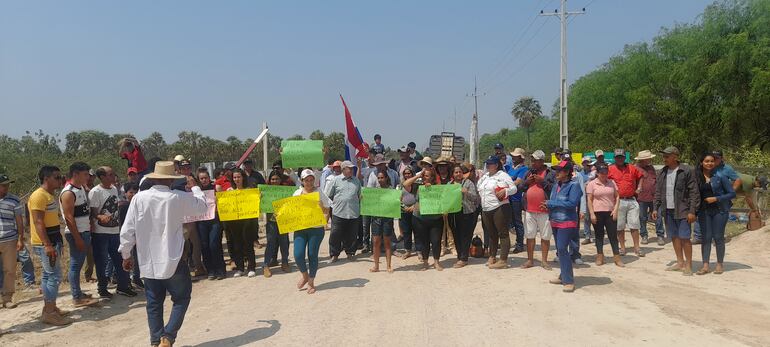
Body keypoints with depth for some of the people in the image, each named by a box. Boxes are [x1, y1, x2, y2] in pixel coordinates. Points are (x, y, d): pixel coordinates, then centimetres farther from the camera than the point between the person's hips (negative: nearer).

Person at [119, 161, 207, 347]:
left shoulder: (139, 198, -7)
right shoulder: (179, 198, -12)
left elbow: (127, 230, -4)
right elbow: (202, 205, 7)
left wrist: (126, 254, 10)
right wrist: (194, 187, 23)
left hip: (148, 261, 3)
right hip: (173, 260, -3)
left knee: (154, 303, 14)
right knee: (181, 299, 11)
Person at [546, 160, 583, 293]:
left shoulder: (573, 185, -12)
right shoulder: (556, 185, 9)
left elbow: (572, 203, -21)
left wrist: (551, 203, -18)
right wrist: (548, 206, -7)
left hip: (567, 222, -8)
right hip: (555, 222, 8)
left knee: (562, 249, -14)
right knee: (560, 250, 15)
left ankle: (569, 281, -8)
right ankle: (564, 276, 27)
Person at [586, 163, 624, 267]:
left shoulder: (612, 183, 8)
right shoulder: (591, 184, 0)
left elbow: (617, 197, 9)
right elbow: (589, 200, -2)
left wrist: (615, 209, -3)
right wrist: (592, 214, -8)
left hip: (610, 213, 2)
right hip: (597, 213, -2)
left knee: (613, 235, 1)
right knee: (599, 235, 6)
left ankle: (617, 257, 6)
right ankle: (600, 256, 13)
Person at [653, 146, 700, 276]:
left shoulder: (687, 171, -8)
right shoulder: (662, 172, 11)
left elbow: (694, 192, -10)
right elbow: (658, 192, 16)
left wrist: (692, 211, -14)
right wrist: (655, 208, 10)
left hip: (682, 211, -6)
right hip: (668, 211, 6)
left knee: (684, 238, -4)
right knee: (674, 237, 12)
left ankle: (688, 265, 4)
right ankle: (680, 262, 23)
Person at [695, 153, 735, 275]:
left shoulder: (720, 176, -5)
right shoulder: (697, 177, 2)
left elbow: (732, 193, -3)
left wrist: (716, 198, -13)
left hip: (719, 210, -2)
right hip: (704, 211, 2)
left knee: (718, 237, 3)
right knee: (706, 238, 3)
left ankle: (720, 264, 16)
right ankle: (705, 265, 6)